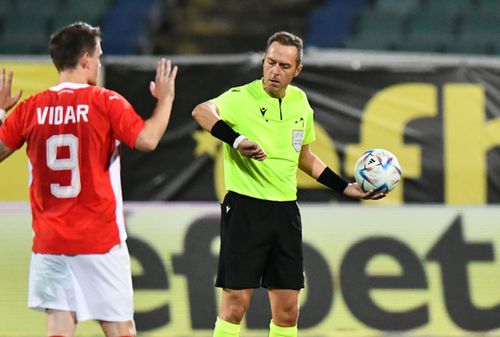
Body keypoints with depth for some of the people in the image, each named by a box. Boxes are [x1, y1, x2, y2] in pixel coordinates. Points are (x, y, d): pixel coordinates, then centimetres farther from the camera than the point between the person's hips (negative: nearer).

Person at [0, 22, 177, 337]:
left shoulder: (31, 109, 2)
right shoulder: (106, 102, -8)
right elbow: (147, 140, -17)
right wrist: (165, 99, -2)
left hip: (49, 242, 3)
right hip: (100, 240, -3)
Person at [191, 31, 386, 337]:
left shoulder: (299, 102, 9)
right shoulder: (242, 98, -11)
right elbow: (202, 111, -33)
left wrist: (346, 187, 22)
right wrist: (237, 141, -47)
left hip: (286, 211, 6)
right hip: (245, 208, -6)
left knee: (287, 310, 6)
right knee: (236, 303, -7)